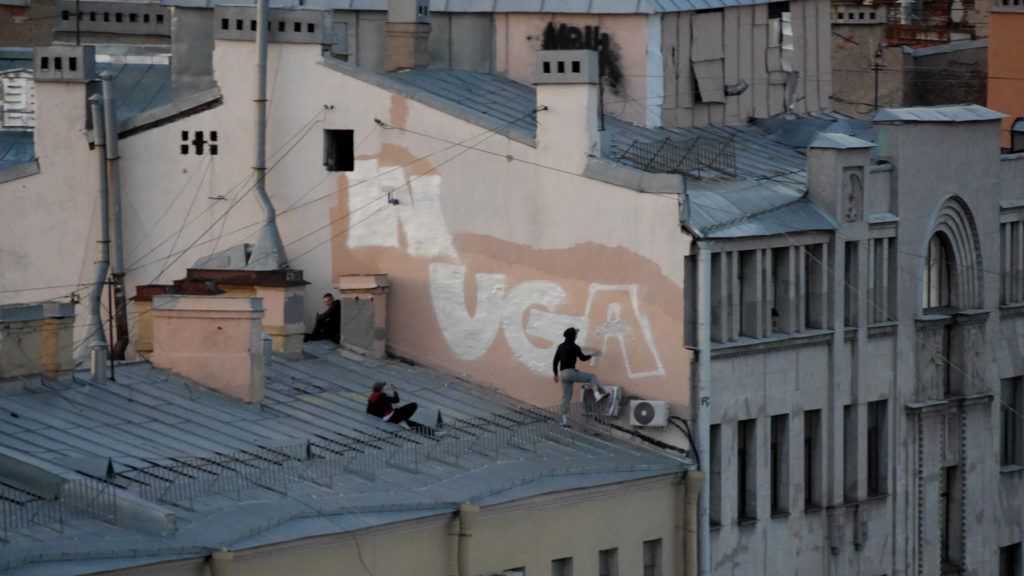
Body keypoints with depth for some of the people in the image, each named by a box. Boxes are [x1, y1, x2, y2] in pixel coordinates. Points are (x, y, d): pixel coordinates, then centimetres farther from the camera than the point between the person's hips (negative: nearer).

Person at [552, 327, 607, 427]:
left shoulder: (561, 347, 13)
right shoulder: (574, 347, -9)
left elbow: (555, 361, 17)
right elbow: (583, 358, 0)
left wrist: (556, 374, 26)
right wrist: (593, 355, 18)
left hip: (563, 374, 7)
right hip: (570, 372, -7)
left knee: (566, 397, 12)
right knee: (592, 377, 3)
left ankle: (564, 422, 11)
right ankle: (597, 395, -21)